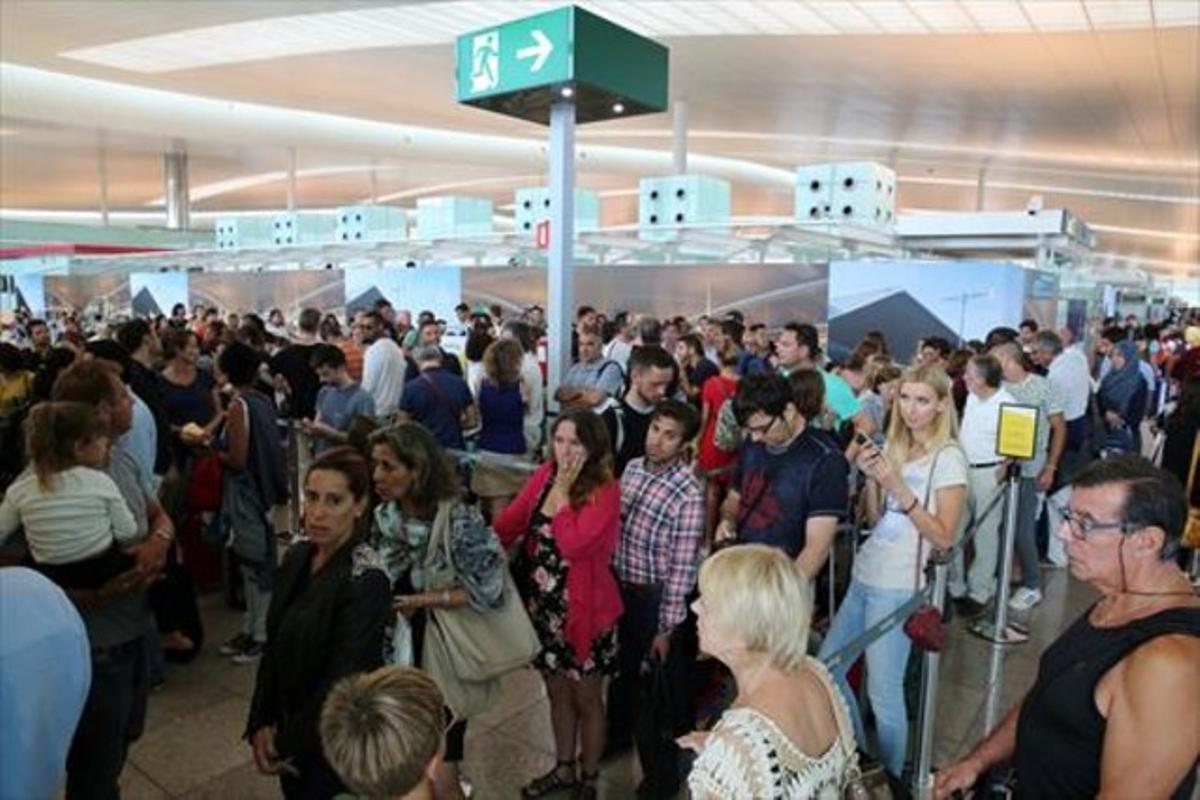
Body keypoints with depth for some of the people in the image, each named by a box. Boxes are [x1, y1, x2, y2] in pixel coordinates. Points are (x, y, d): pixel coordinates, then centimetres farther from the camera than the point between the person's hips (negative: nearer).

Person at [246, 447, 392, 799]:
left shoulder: (365, 580, -25)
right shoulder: (297, 556, -4)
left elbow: (342, 680, -23)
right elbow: (274, 646, 3)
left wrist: (287, 745, -12)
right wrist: (261, 724, -4)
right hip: (292, 725, 6)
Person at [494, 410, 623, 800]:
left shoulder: (605, 490, -19)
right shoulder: (543, 475, -1)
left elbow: (574, 545, -29)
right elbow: (509, 522, -4)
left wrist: (563, 491, -23)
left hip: (583, 609, -5)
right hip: (541, 605, 5)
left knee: (586, 698, 13)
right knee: (557, 692, 22)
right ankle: (564, 768, 43)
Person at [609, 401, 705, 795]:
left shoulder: (689, 494, -24)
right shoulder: (633, 467, -3)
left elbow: (682, 568, -21)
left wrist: (667, 627, -17)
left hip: (656, 597, -6)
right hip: (620, 587, 6)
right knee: (621, 670, 27)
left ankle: (661, 776, 34)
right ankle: (616, 735, 54)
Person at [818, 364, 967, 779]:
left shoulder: (949, 459, -9)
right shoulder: (894, 447, 11)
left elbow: (943, 537, -13)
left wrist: (900, 488, -21)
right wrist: (871, 478, -4)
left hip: (898, 587, -7)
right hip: (863, 577, 7)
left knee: (883, 692, -3)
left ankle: (891, 777, 22)